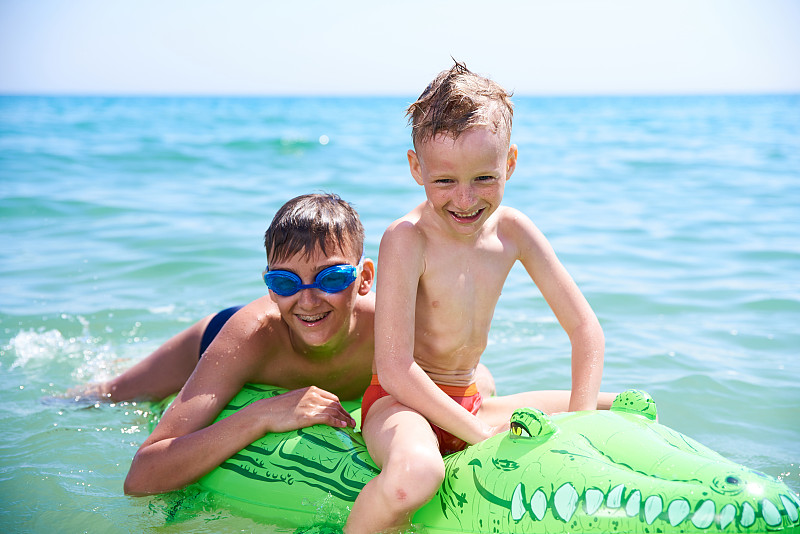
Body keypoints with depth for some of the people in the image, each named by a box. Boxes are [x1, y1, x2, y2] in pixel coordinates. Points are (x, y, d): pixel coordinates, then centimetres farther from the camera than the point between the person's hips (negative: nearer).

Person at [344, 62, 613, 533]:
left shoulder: (511, 230, -4)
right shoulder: (407, 238, -21)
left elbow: (585, 329, -1)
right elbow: (396, 371, -24)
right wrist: (485, 437, -25)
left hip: (469, 405, 6)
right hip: (400, 403, -6)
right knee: (414, 474, -43)